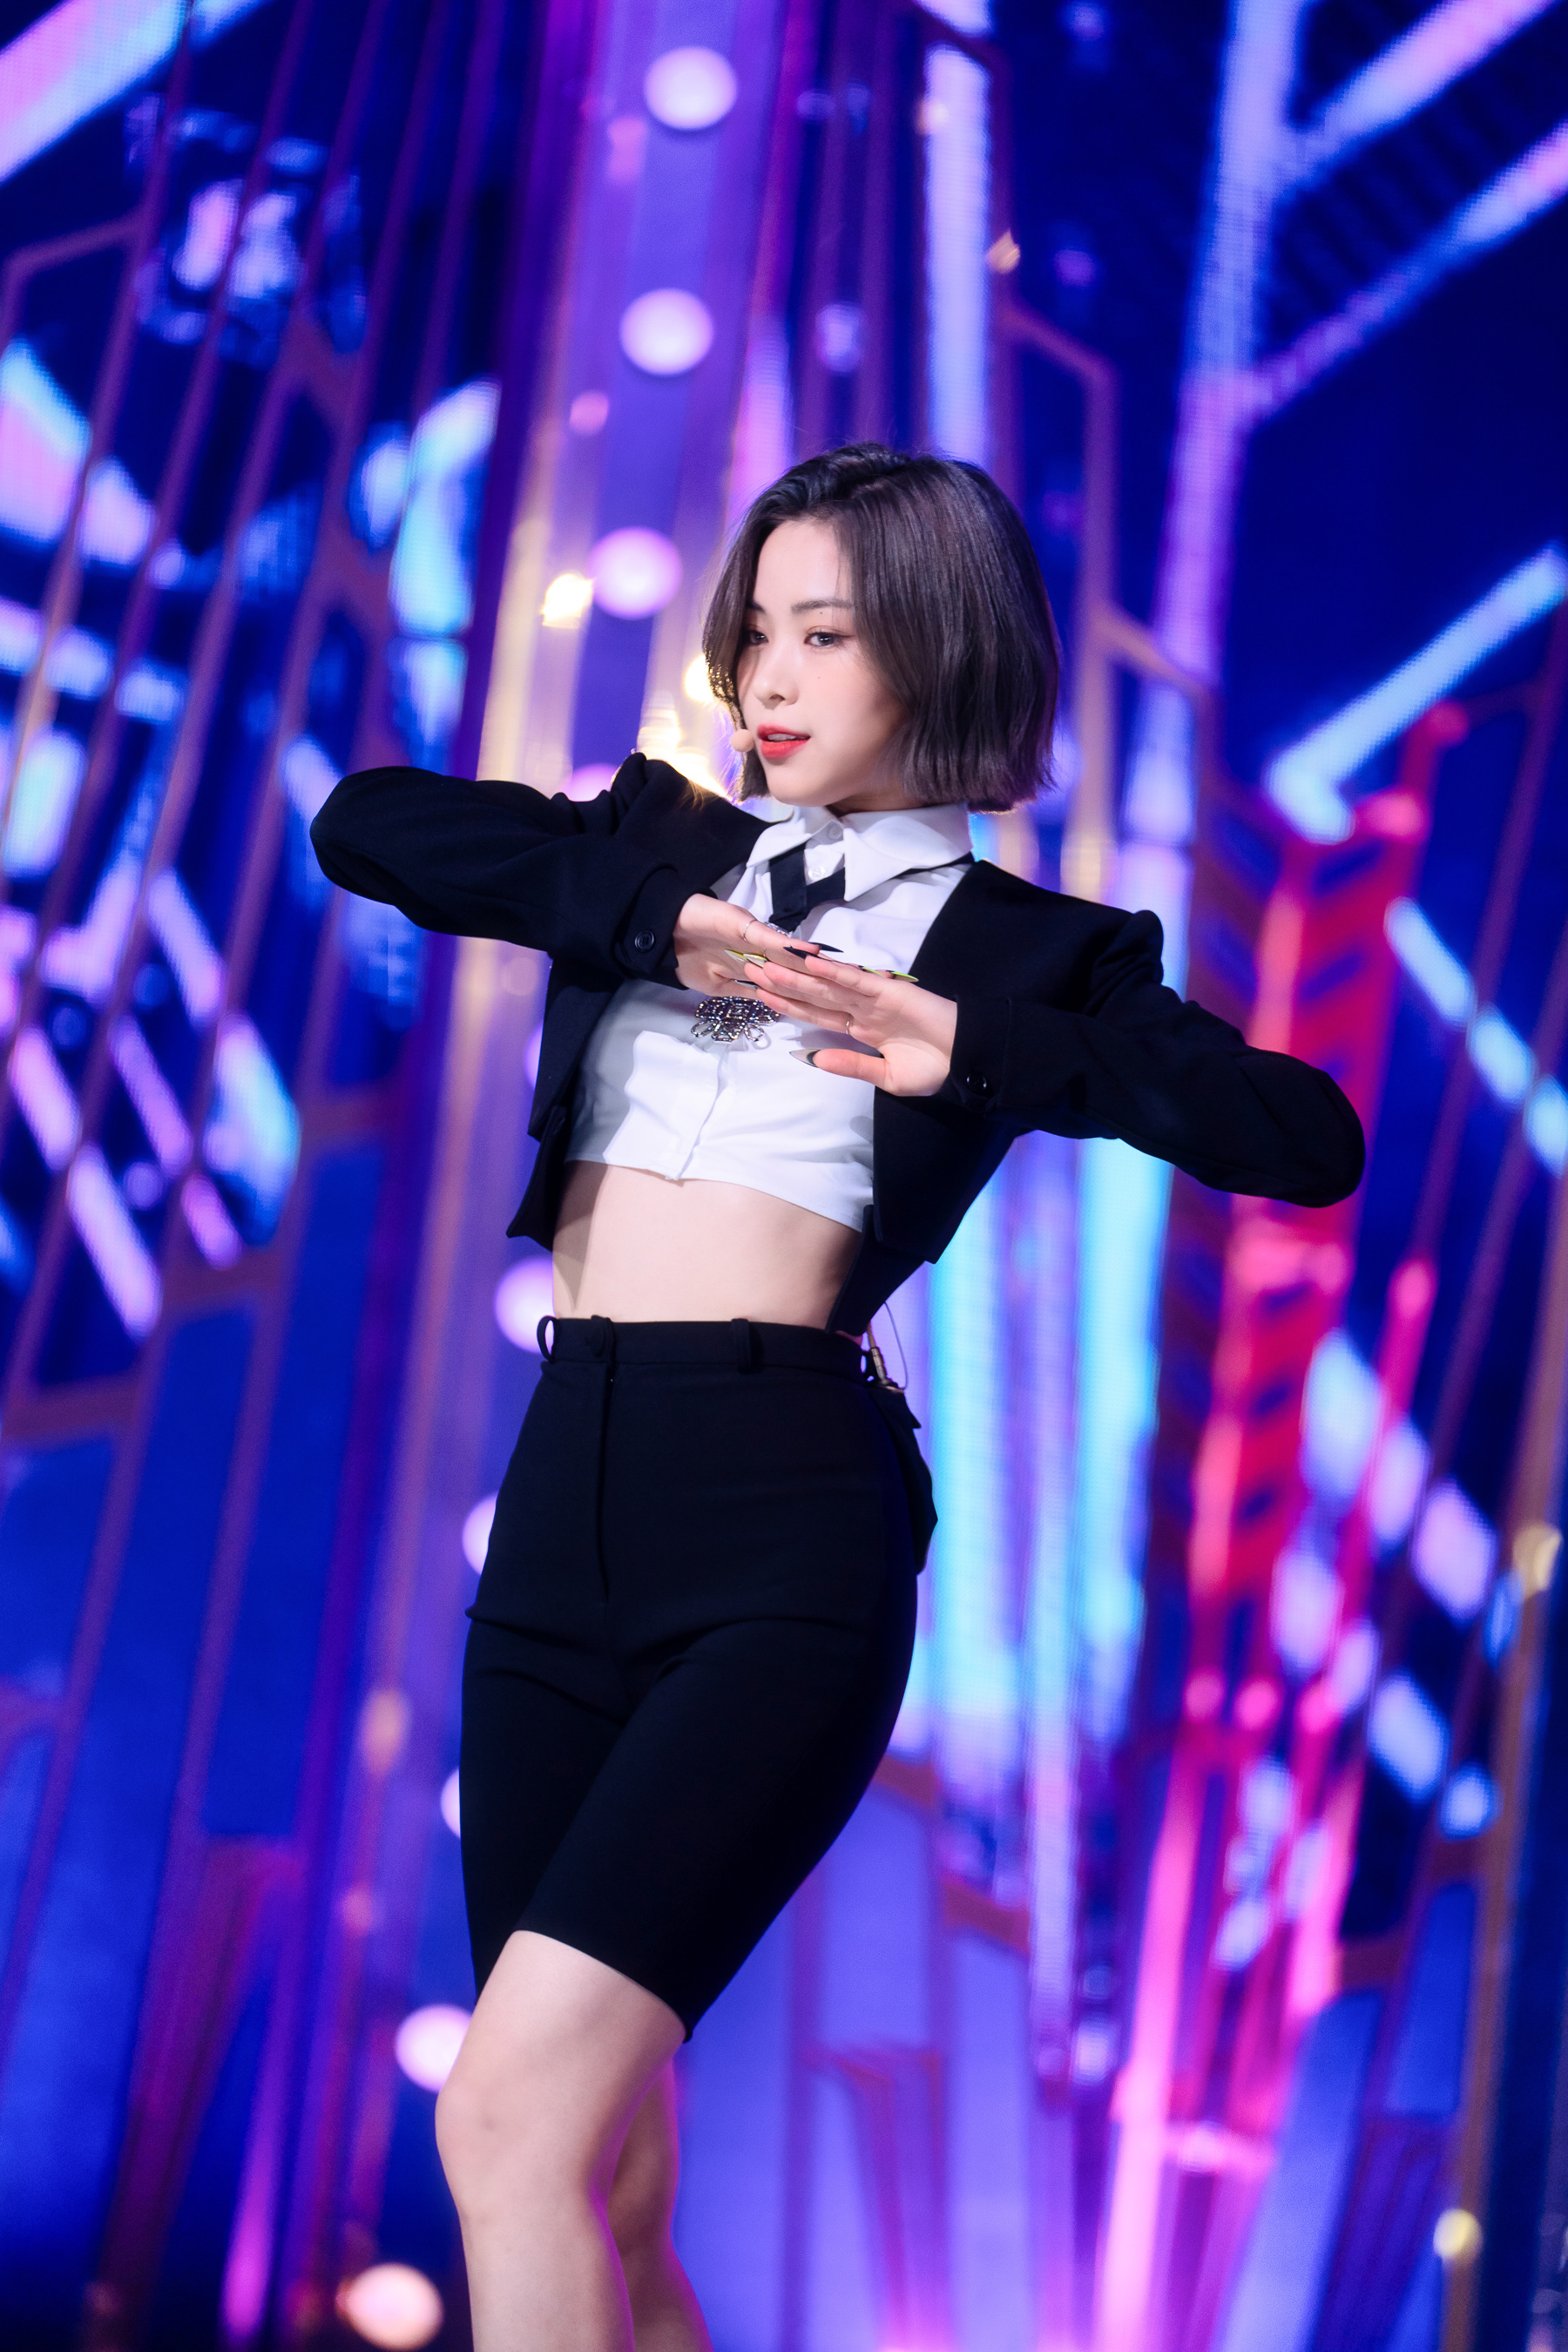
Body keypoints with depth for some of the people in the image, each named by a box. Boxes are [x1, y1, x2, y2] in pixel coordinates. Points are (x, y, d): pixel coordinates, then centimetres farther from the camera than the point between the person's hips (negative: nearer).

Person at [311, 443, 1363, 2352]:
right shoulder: (663, 850, 18)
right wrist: (653, 924, -3)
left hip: (783, 1518, -5)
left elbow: (1308, 1137, -5)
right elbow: (363, 822, 6)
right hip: (560, 1502, 5)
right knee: (606, 2189, 8)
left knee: (509, 2112, -18)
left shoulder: (1018, 952, 8)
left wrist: (971, 1055, -11)